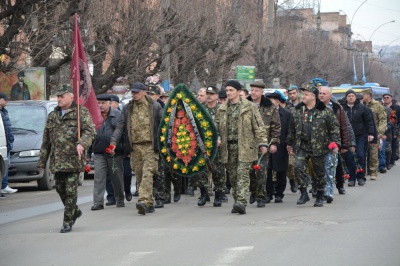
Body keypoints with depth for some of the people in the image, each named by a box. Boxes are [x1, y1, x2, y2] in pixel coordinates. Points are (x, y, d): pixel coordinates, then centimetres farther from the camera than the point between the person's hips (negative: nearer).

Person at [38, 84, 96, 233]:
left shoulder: (81, 113, 0)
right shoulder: (52, 116, 17)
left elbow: (90, 131, -11)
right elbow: (46, 140, 19)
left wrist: (81, 144, -31)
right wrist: (42, 161, 16)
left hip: (73, 160, -6)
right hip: (57, 161, 6)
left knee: (70, 191, -6)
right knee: (60, 189, 10)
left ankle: (68, 221, 0)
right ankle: (75, 211, 31)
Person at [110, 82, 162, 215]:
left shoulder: (154, 106, 5)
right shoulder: (127, 108, 14)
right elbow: (120, 126, 11)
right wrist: (114, 141, -3)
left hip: (150, 146, -4)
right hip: (135, 147, 4)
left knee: (147, 174, -17)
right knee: (139, 175, 4)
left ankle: (144, 201, -28)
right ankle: (149, 203, 12)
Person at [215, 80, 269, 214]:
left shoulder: (249, 107, 1)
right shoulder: (222, 109, 13)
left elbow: (259, 126, 0)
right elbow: (216, 126, 18)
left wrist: (263, 143, -7)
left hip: (244, 147, -5)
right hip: (228, 147, 5)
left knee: (242, 174, -13)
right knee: (233, 176, 8)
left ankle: (241, 202, -21)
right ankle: (237, 202, 16)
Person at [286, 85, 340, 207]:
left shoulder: (325, 111, -4)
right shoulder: (298, 111, 9)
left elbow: (334, 128, -2)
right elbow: (292, 129, 19)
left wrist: (335, 143, -8)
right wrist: (290, 143, 21)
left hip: (318, 147, -3)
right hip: (302, 147, 3)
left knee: (319, 173, 5)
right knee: (298, 167, -17)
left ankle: (320, 197, 20)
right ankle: (304, 193, -8)